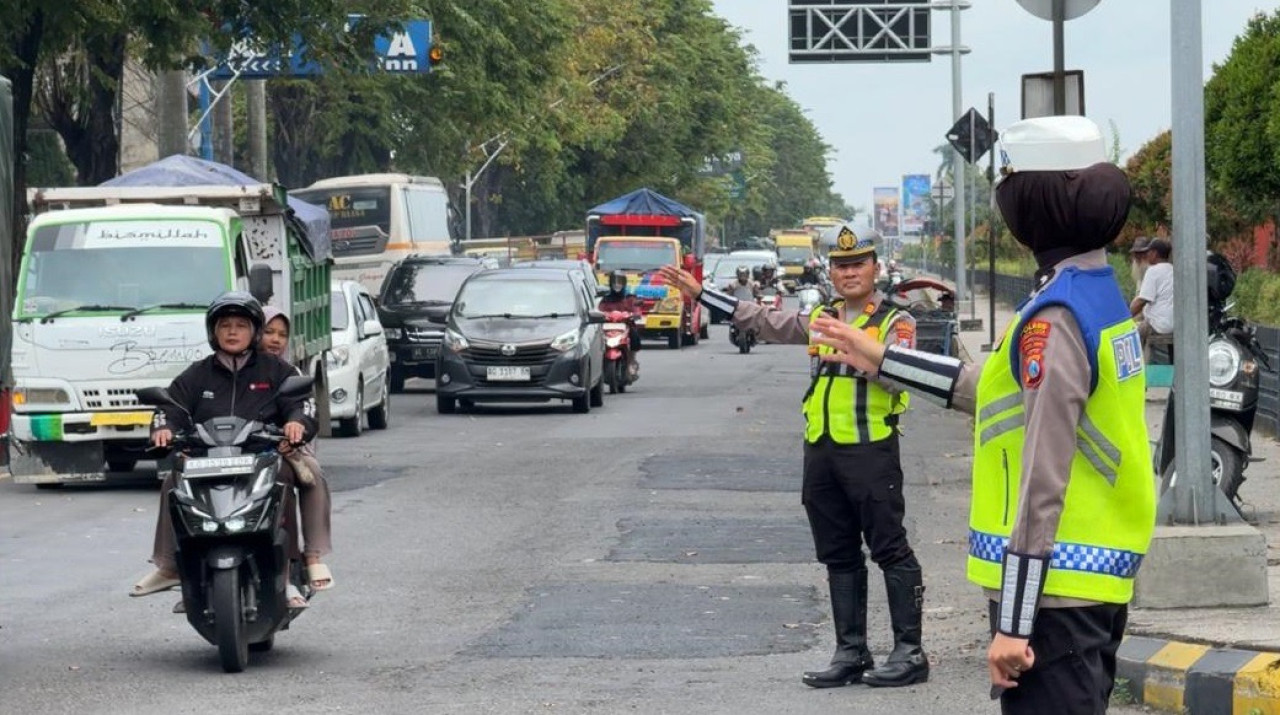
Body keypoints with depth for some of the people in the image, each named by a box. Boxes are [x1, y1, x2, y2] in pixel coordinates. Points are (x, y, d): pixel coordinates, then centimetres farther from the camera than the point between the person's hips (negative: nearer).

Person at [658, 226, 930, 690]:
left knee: (890, 550, -6)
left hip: (871, 448, -7)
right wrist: (699, 294, 17)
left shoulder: (895, 321, -2)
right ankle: (852, 653, 14)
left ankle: (909, 652, -4)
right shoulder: (821, 318, 17)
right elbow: (762, 321, 19)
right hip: (821, 449, 7)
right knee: (839, 556, 9)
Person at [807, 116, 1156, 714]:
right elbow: (1017, 395, 25)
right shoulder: (1099, 295, 10)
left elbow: (1042, 484, -21)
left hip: (1054, 593, -10)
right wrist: (882, 361, 32)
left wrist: (1014, 623, -20)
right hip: (1097, 588, 10)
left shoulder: (1054, 319, -19)